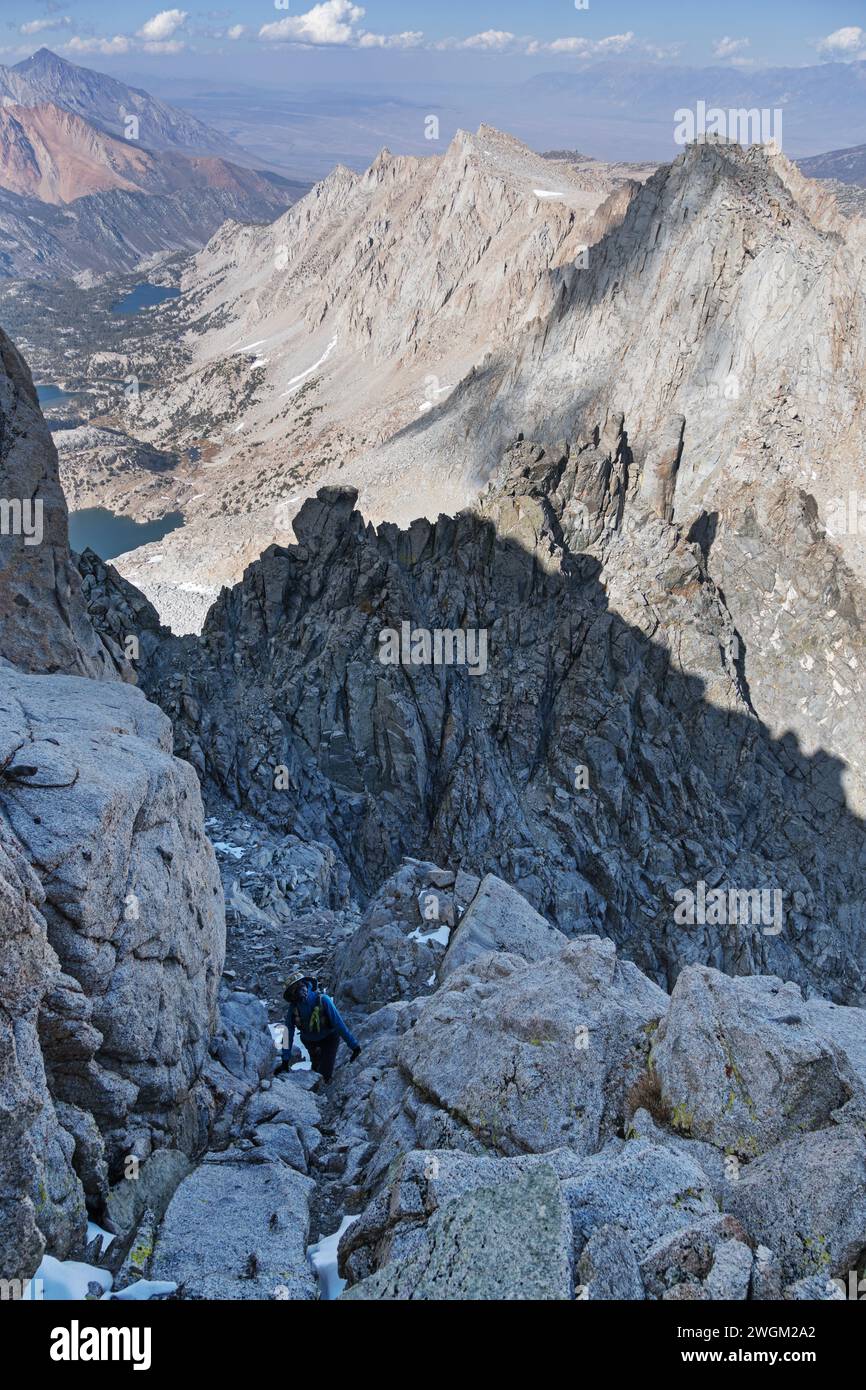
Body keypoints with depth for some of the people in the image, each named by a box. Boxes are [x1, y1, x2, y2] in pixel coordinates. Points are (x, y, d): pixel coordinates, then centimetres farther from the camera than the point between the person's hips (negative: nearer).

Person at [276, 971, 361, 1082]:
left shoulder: (323, 1000, -35)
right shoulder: (293, 1007, -25)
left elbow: (339, 1024, -31)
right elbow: (288, 1034, -19)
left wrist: (354, 1045, -28)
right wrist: (285, 1061, -19)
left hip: (329, 1037, -3)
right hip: (310, 1041, 3)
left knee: (325, 1073, -11)